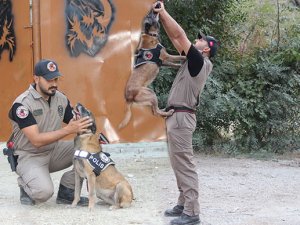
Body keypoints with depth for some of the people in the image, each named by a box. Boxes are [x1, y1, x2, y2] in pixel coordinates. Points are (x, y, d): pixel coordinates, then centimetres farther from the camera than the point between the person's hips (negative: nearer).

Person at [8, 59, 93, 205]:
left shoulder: (61, 99, 1)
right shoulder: (22, 104, -19)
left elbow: (74, 125, 3)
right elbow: (37, 140, -26)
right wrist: (68, 130, -33)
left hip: (54, 152, 7)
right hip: (29, 157, -6)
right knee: (44, 191, -33)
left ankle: (66, 192, -1)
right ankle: (26, 184, 5)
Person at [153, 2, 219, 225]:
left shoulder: (200, 61, -9)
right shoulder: (194, 62, 15)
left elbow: (180, 35, -13)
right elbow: (175, 39, 18)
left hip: (182, 117, -10)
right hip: (176, 116, 10)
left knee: (185, 164, -12)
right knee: (179, 164, 13)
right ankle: (183, 205, 18)